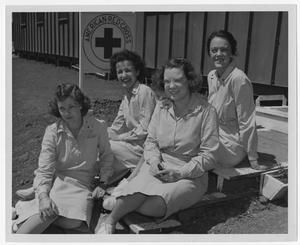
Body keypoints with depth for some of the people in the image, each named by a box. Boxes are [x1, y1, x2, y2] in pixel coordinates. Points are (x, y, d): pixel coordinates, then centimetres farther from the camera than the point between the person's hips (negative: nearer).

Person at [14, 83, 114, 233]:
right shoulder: (52, 131, -5)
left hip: (83, 185, 1)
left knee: (73, 222, -26)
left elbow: (106, 157, 10)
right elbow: (44, 169, -9)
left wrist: (103, 183, -2)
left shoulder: (98, 127, -4)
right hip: (57, 181, -1)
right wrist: (43, 196, -25)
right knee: (50, 210, -34)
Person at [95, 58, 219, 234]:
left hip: (190, 175, -3)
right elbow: (151, 141, 12)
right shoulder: (161, 107, 8)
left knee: (154, 205, -31)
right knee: (138, 190, -32)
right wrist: (154, 159, -9)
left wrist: (180, 172, -17)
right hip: (158, 167, 3)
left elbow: (208, 156, -7)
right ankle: (110, 221, -25)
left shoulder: (206, 111, -8)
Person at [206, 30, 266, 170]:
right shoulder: (211, 76, 2)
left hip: (230, 146, -7)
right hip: (214, 138, 8)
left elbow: (247, 122, -18)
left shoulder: (239, 79, -21)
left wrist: (253, 160, -13)